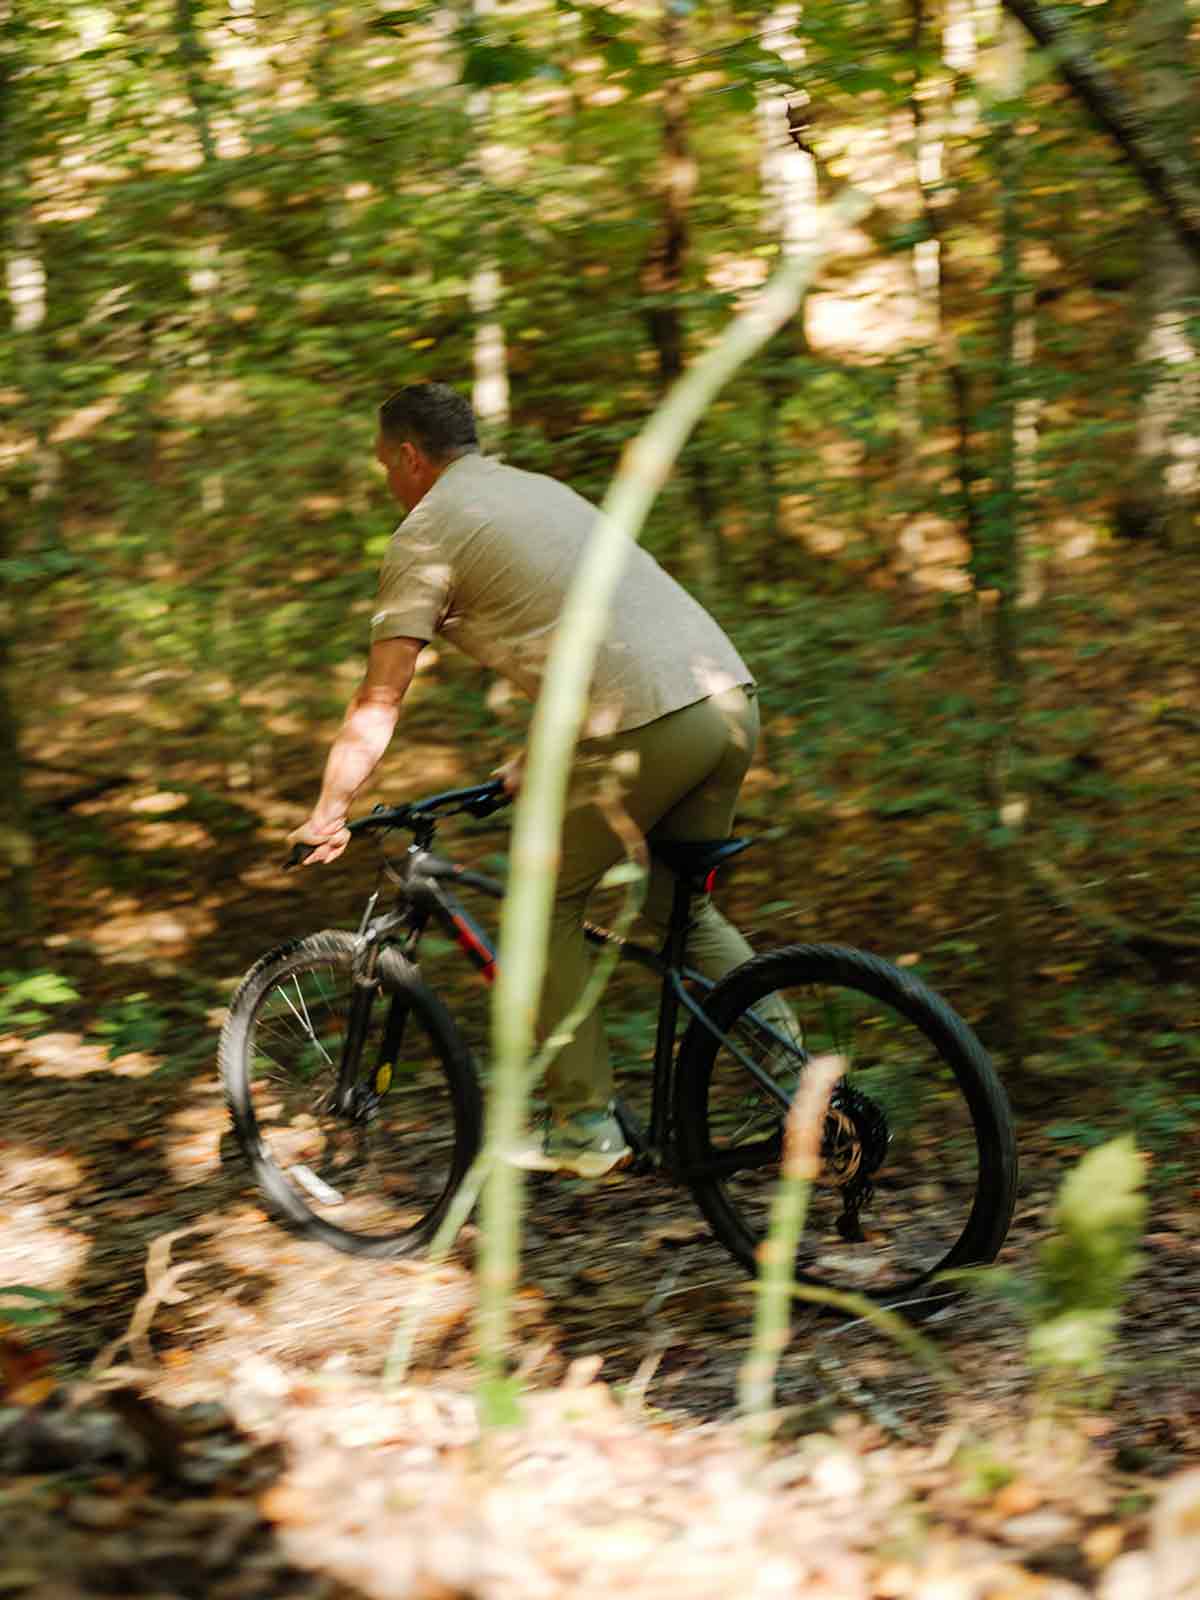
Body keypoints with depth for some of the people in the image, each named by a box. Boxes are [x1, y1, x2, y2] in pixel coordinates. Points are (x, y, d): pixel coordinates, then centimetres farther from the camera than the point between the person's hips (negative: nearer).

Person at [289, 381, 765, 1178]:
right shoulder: (542, 488, 28)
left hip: (645, 724, -8)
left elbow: (379, 702, 2)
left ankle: (585, 1124, 11)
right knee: (680, 907, 23)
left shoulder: (428, 531, 4)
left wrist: (329, 812, 10)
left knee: (546, 907, 10)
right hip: (731, 697, 8)